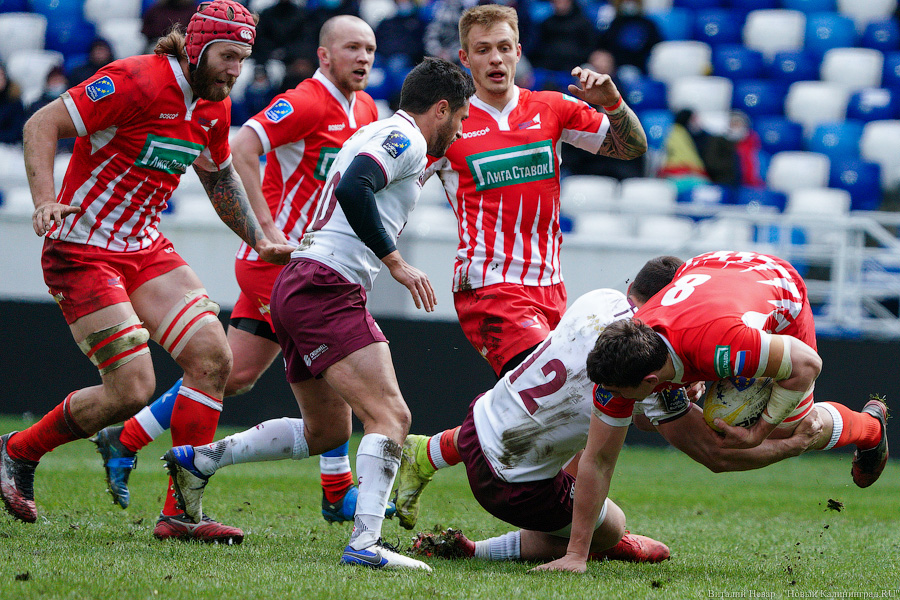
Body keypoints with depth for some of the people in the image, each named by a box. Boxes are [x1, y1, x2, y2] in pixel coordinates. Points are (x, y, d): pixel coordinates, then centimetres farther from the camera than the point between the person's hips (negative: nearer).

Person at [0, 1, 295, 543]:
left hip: (146, 248, 8)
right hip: (83, 251, -8)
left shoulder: (214, 107, 6)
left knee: (213, 357, -8)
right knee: (132, 390, -14)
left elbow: (220, 176, 27)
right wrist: (46, 200, -33)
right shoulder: (138, 81, -19)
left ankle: (180, 515, -2)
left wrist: (258, 240, 22)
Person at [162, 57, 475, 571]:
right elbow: (353, 188, -23)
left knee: (327, 431, 22)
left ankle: (198, 460, 25)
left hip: (298, 289, 10)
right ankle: (365, 542, -31)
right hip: (326, 290, -10)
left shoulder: (382, 135, 24)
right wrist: (397, 264, -20)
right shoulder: (406, 138, -7)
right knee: (391, 417, -18)